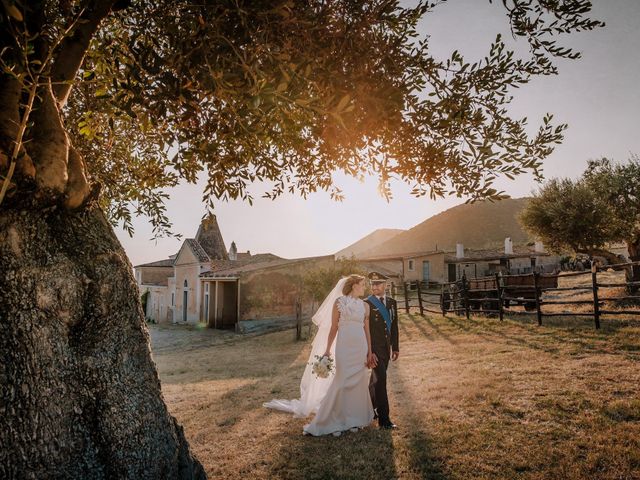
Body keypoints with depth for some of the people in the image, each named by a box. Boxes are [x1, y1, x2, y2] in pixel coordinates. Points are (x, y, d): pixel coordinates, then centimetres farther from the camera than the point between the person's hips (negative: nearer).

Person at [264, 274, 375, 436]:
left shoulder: (364, 305, 9)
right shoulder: (339, 302, -1)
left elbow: (367, 330, 9)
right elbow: (333, 327, 0)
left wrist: (370, 352, 5)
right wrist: (327, 350, -1)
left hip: (360, 347, 4)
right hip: (344, 346, -4)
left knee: (359, 383, 8)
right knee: (341, 383, -1)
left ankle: (354, 418, 25)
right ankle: (334, 421, 13)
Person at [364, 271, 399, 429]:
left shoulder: (392, 302, 8)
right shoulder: (366, 304, -11)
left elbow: (394, 326, 13)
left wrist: (395, 347, 13)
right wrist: (369, 352, -17)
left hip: (386, 348, 6)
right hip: (374, 349, -6)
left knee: (376, 380, 17)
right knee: (381, 380, -7)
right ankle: (384, 419, -1)